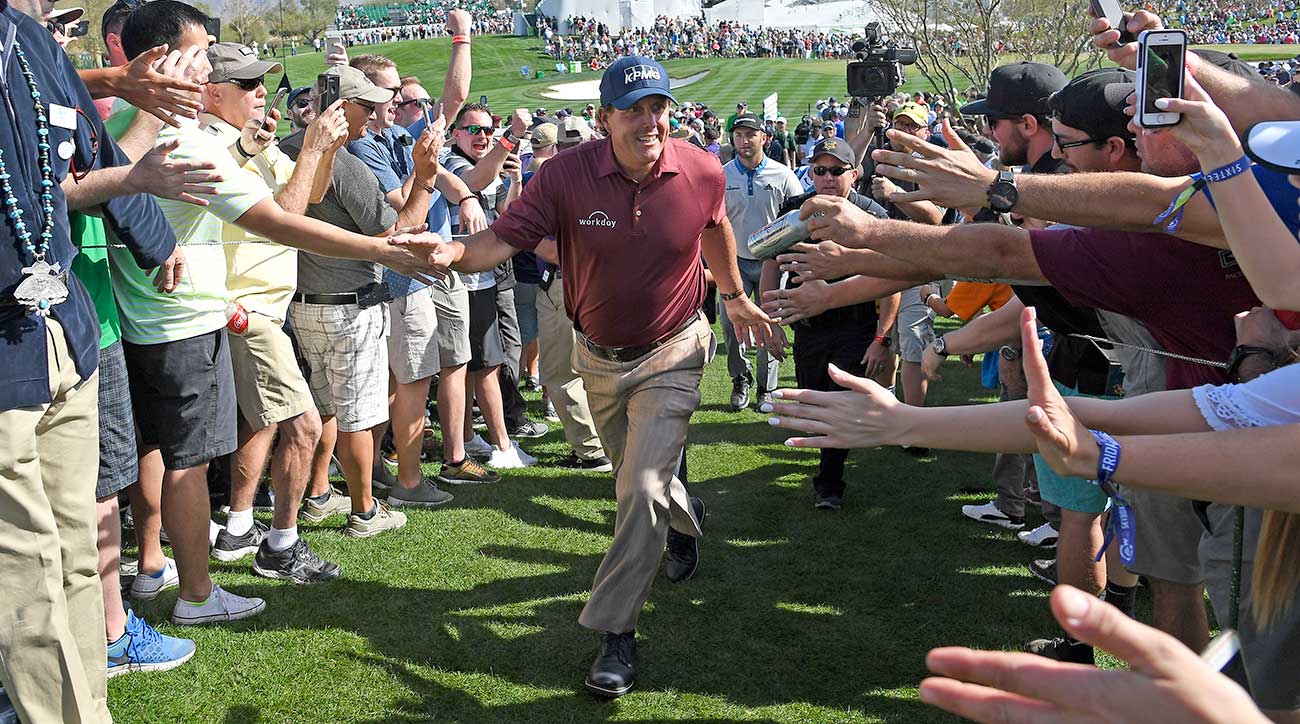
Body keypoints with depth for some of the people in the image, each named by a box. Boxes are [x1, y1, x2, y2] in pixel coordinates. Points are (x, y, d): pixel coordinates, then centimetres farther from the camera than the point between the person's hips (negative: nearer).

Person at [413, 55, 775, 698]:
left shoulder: (702, 172, -16)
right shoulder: (566, 174, -21)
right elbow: (504, 238, -26)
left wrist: (735, 297, 18)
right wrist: (455, 253, -48)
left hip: (670, 356, -2)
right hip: (597, 357, 2)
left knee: (643, 489, -14)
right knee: (633, 478, 24)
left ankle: (616, 633, -3)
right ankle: (686, 516, 58)